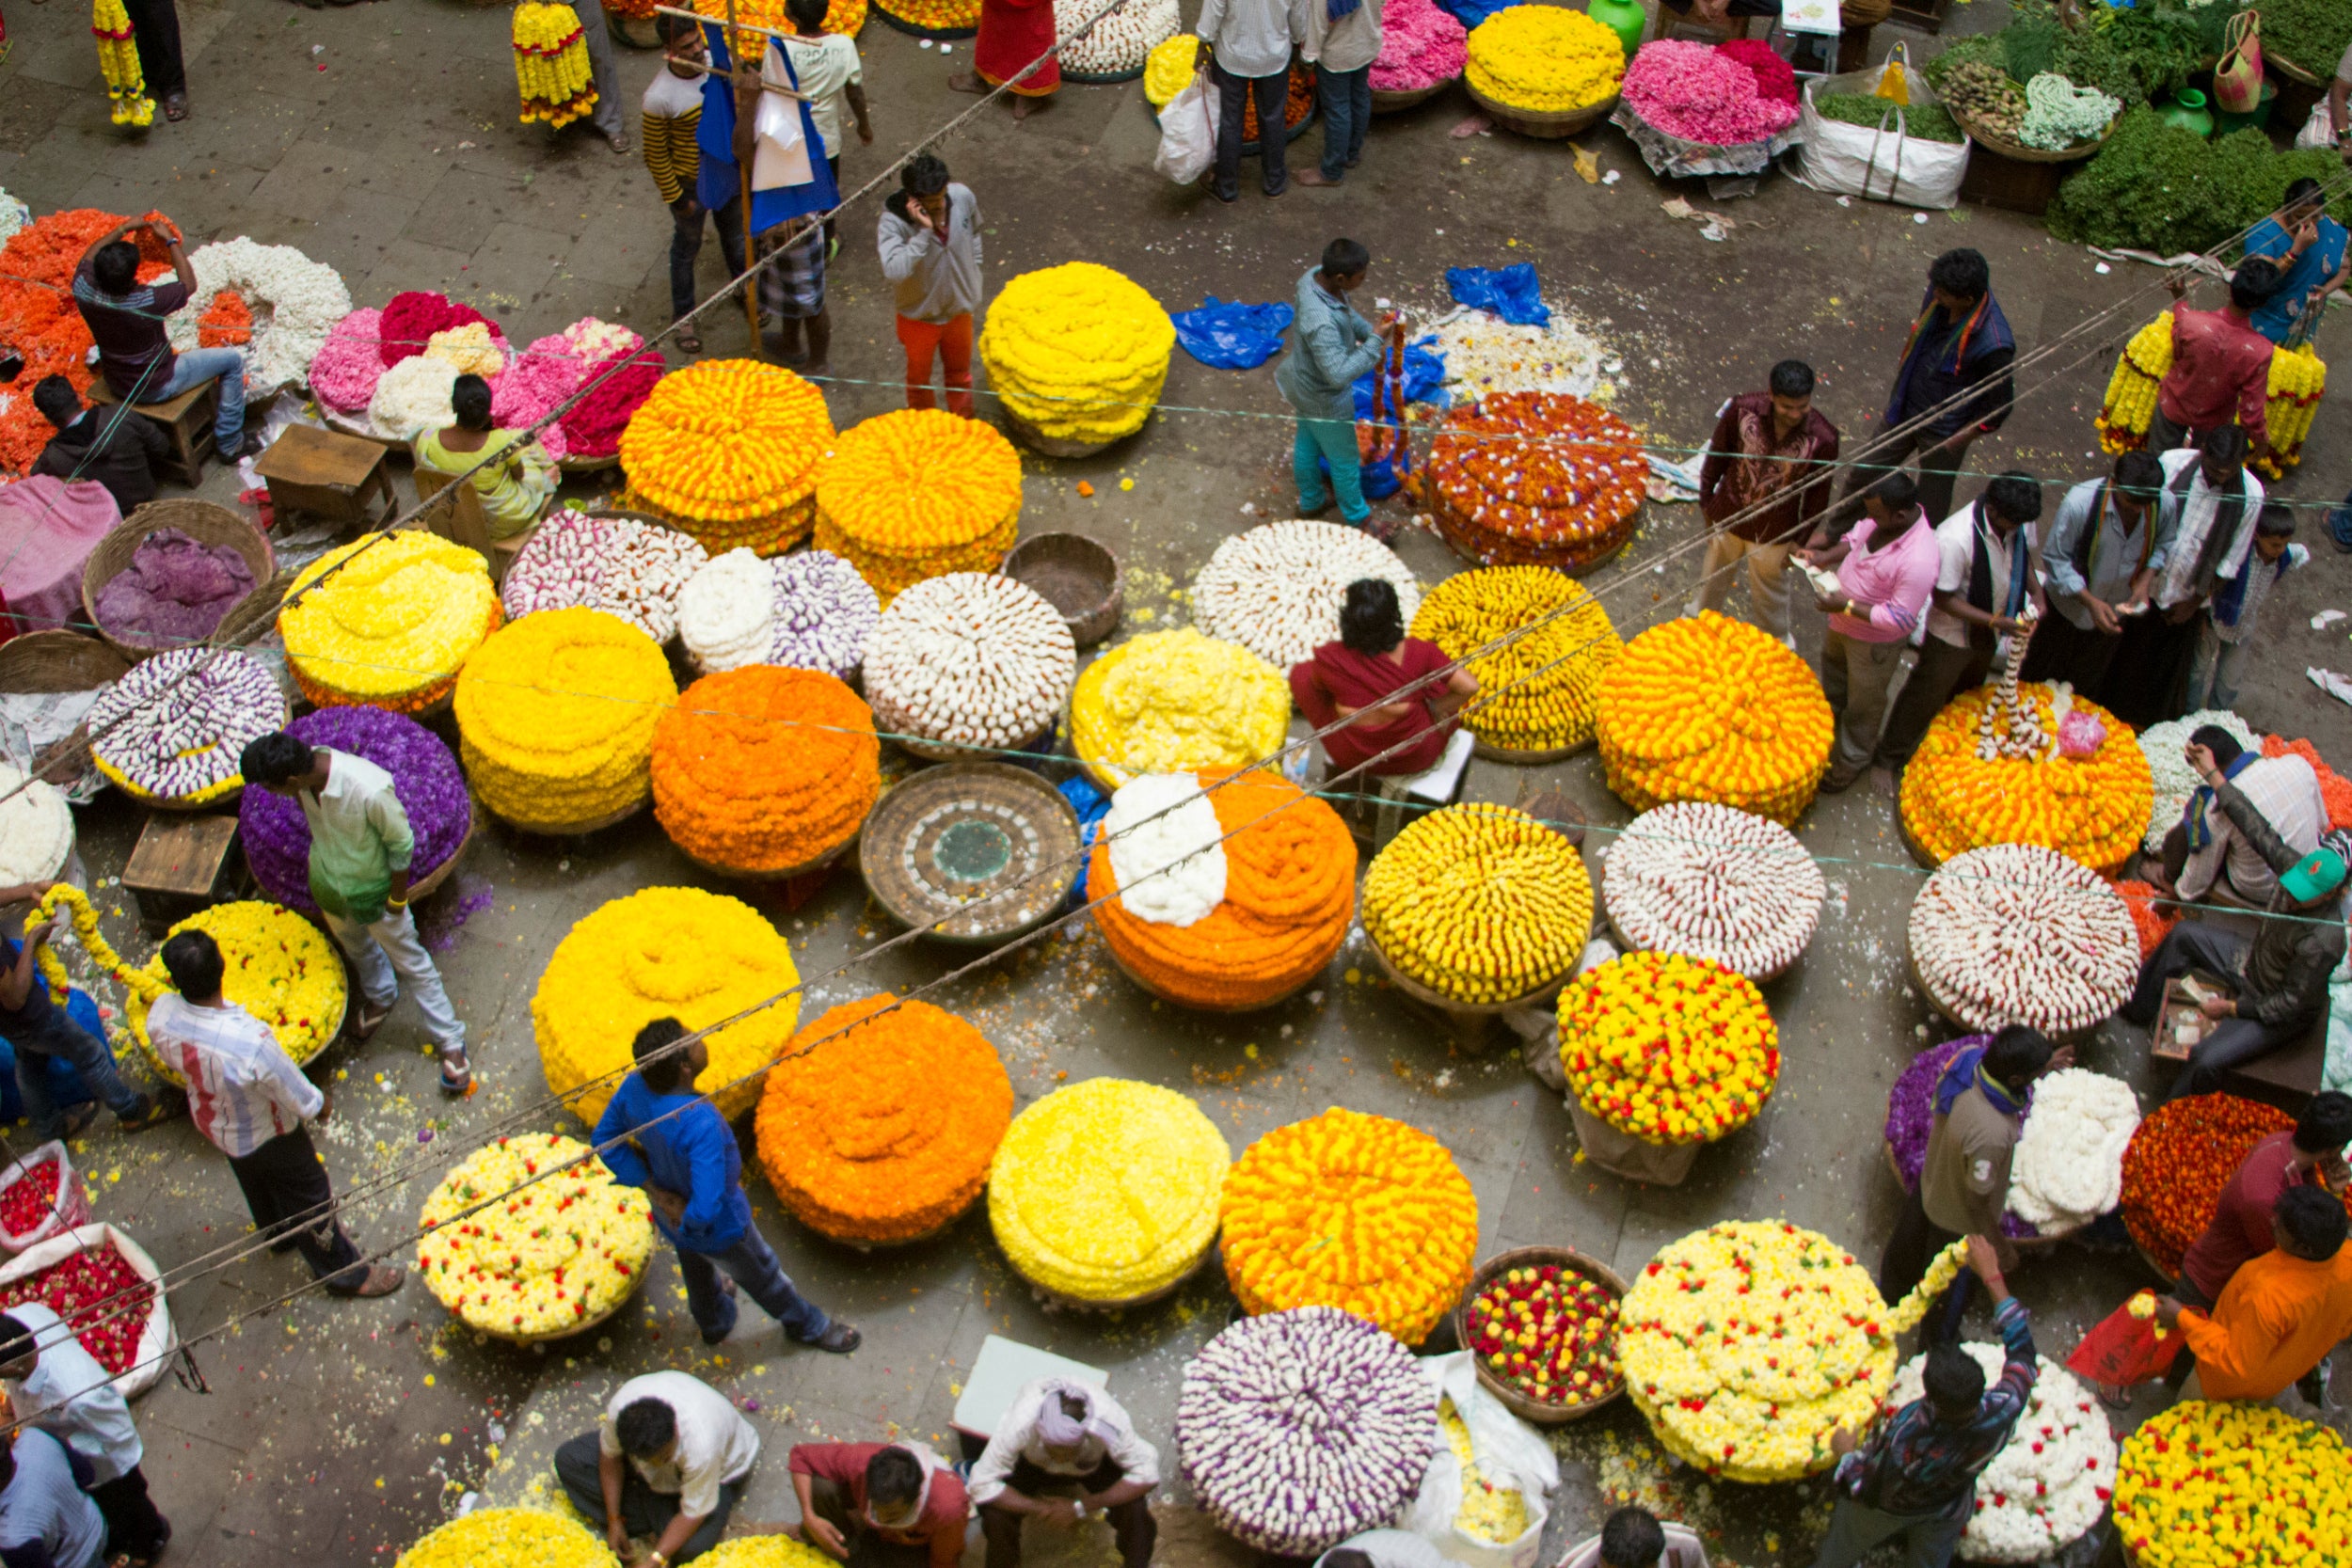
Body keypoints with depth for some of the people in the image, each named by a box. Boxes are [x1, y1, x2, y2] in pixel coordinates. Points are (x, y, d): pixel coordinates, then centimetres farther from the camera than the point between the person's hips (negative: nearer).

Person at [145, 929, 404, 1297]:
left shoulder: (160, 1015, -31)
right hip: (267, 1137, -6)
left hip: (213, 1124, 6)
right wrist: (320, 1104, -5)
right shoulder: (250, 1042, -47)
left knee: (256, 1184, 36)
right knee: (308, 1201, 22)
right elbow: (300, 1100, -29)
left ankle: (278, 1234, 64)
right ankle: (342, 1270, 45)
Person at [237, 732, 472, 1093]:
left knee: (411, 963, 13)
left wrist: (397, 897, -13)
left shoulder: (370, 790, -42)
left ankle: (450, 1042, 31)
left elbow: (401, 842, -24)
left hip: (372, 890, -5)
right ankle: (379, 997, 60)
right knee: (355, 948, 31)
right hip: (326, 883, 5)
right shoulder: (304, 767, -24)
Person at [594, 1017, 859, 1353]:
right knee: (762, 1276, 24)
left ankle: (713, 1321, 66)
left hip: (670, 1216, 6)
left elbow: (605, 1139, -7)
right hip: (720, 1229, -6)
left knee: (697, 1268, 36)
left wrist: (653, 1188, -9)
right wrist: (689, 1223, -19)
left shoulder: (634, 1086, -25)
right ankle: (809, 1326, 52)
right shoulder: (700, 1124, -45)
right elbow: (707, 1208, -42)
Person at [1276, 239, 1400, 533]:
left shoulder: (1315, 275, -17)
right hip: (1325, 399, -8)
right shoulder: (1321, 323, -45)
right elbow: (1340, 374, -43)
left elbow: (1345, 310, 4)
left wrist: (1369, 332, -7)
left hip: (1304, 383, 8)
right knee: (1343, 459, 18)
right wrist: (1374, 341, -37)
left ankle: (1310, 502, 56)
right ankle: (1358, 518, 43)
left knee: (1307, 442, 31)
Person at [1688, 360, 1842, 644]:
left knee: (1769, 587, 23)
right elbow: (1717, 454, -7)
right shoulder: (1743, 409, -26)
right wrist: (1705, 500, 4)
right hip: (1727, 515, 1)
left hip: (1773, 533, -1)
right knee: (1714, 572, 28)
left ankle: (1777, 639, 52)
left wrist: (1801, 539, -2)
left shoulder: (1822, 439, -27)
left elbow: (1817, 495, -11)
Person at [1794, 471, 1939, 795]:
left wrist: (1847, 607, -32)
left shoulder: (1919, 561, -42)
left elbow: (1900, 619, -33)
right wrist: (1827, 555, -16)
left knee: (1863, 702, 18)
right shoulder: (1884, 517, -21)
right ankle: (1829, 714, 66)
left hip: (1874, 640, -8)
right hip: (1843, 623, 8)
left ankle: (1853, 760, 44)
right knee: (1833, 667, 35)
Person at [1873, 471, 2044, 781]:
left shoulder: (2020, 521, -19)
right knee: (1926, 698, 13)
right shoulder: (1955, 538, -39)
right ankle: (1889, 760, 35)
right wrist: (1995, 621, -33)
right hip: (1952, 636, -6)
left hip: (1988, 632, 6)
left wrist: (2036, 592, -13)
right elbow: (1943, 599, -29)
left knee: (1968, 694, 30)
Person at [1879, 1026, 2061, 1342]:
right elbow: (1975, 1200, -30)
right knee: (1950, 1283, 26)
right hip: (1958, 1219, -7)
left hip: (1930, 1181, 7)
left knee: (1909, 1244, 36)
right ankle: (1941, 1340, 55)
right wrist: (2000, 1246, -13)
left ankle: (1889, 1292, 67)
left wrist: (2040, 1066, -3)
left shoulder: (1968, 1056, -28)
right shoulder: (1991, 1134, -47)